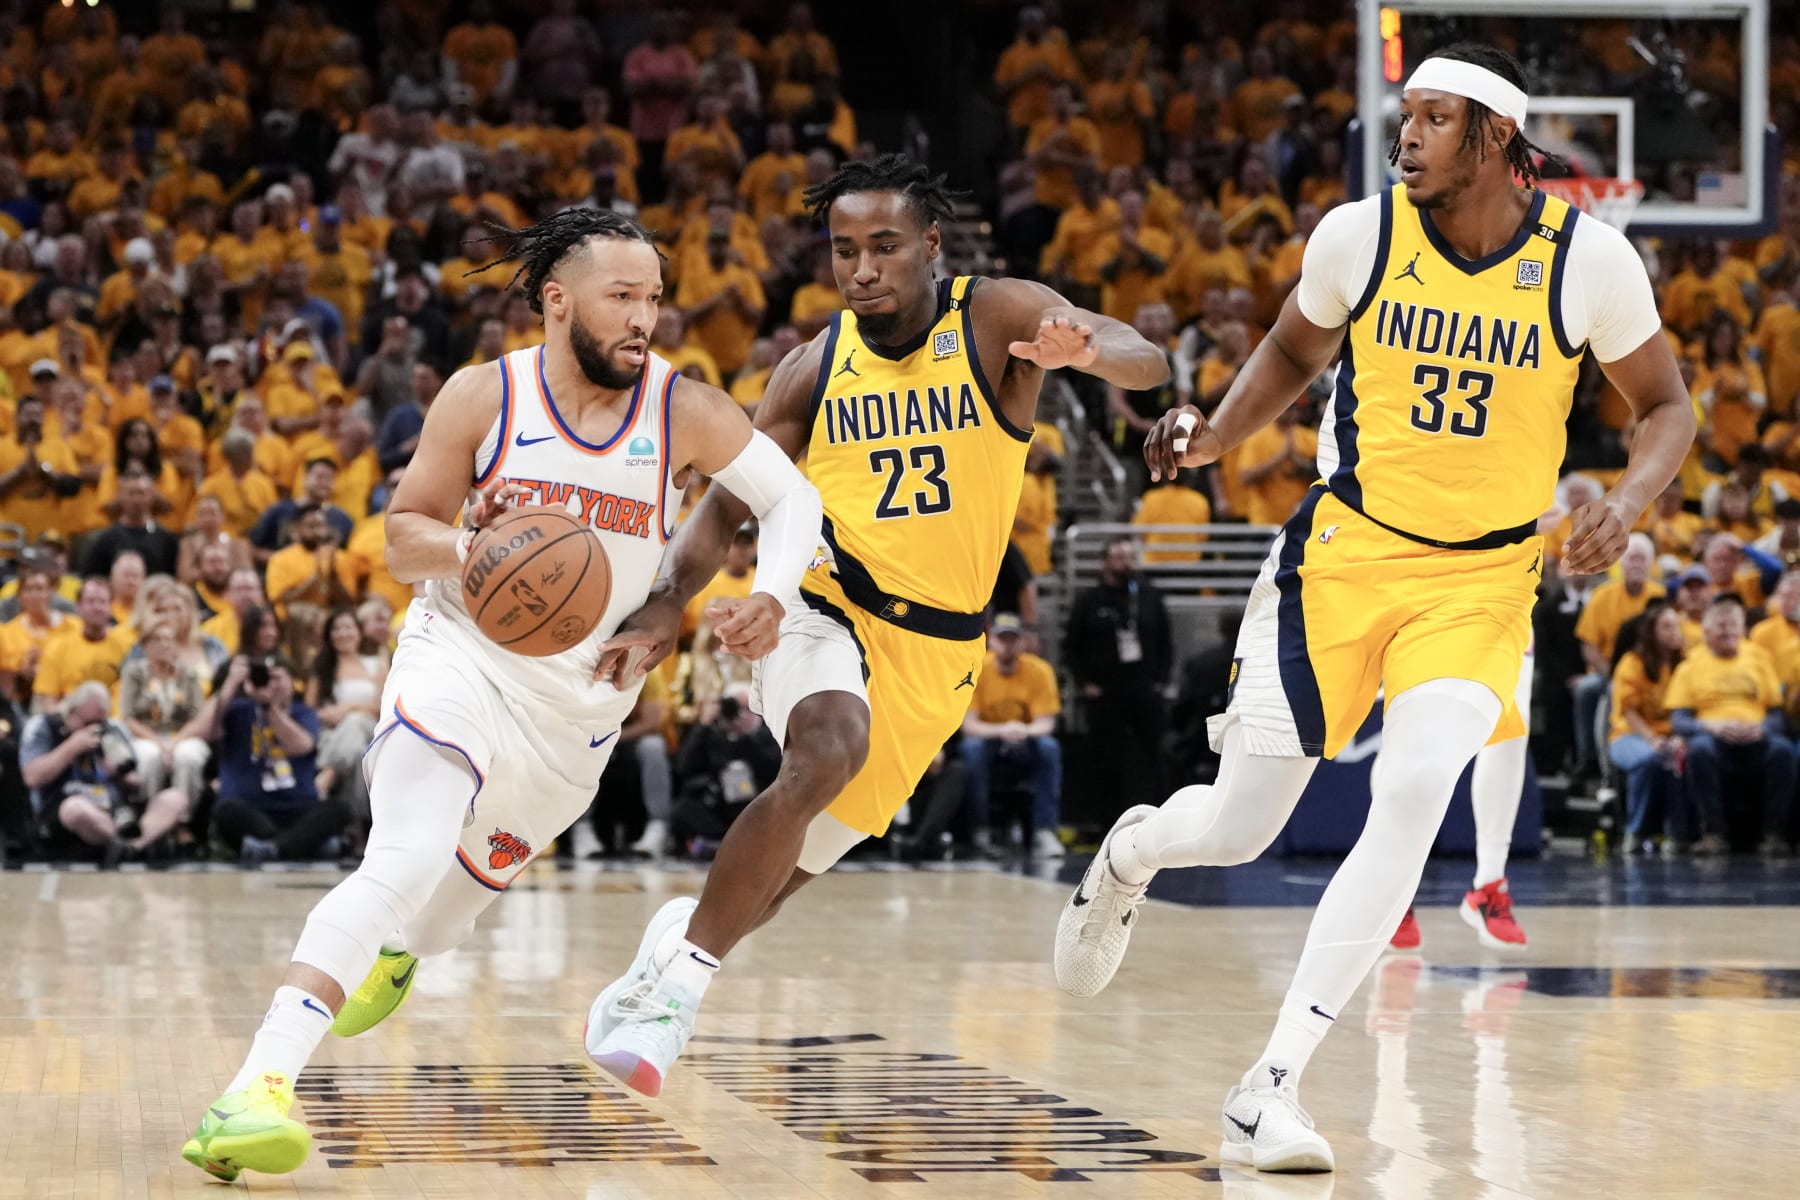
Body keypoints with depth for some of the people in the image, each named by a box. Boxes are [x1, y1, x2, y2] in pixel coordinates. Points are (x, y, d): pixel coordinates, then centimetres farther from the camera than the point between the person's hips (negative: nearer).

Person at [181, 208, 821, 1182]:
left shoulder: (685, 413, -5)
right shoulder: (484, 397, -8)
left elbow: (792, 499, 1)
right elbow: (403, 536, -1)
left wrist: (770, 598, -18)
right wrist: (470, 547, -24)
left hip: (580, 702, 4)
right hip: (461, 657, -4)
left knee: (467, 884, 19)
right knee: (406, 862, -26)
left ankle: (397, 953, 59)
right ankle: (257, 1090, -36)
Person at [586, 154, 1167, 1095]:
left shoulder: (998, 319, -8)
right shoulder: (816, 368, -1)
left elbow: (1145, 362, -22)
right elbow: (729, 499, 4)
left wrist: (1089, 351, -46)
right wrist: (668, 605, -12)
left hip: (936, 646, 1)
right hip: (826, 609, -1)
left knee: (802, 860, 6)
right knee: (829, 748, -33)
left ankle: (687, 937, 38)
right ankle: (678, 978, -25)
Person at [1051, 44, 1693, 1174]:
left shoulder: (1589, 257, -11)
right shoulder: (1359, 233, -8)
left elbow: (1666, 405, 2)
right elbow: (1295, 349, 13)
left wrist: (1628, 504, -17)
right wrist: (1218, 433, -4)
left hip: (1483, 576, -1)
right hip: (1347, 551, 1)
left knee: (1413, 794, -25)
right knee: (1237, 827, 3)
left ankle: (1274, 1086, -18)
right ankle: (1127, 855, 44)